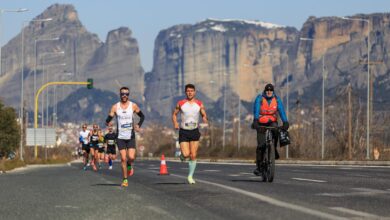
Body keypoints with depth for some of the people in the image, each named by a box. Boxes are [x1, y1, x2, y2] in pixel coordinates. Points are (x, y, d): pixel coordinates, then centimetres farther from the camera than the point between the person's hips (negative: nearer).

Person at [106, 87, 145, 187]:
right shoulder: (115, 107, -1)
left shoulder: (133, 106, 0)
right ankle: (125, 179, 8)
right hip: (120, 137, 0)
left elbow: (142, 116, 12)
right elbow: (108, 119, -1)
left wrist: (138, 126, -4)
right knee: (123, 158, -4)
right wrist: (108, 123, -24)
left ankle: (129, 165, 22)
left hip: (131, 136, 0)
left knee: (131, 157, -14)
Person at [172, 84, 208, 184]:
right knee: (186, 154, -15)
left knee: (193, 156, -2)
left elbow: (204, 115, 10)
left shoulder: (199, 104, 2)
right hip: (183, 131, -2)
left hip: (194, 131, 2)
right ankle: (182, 155, 23)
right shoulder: (181, 103, -2)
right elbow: (174, 114, 8)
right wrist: (175, 123, -9)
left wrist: (205, 122, -13)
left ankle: (190, 176, 10)